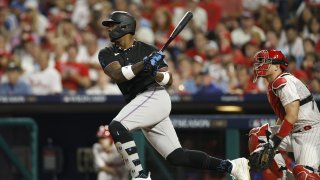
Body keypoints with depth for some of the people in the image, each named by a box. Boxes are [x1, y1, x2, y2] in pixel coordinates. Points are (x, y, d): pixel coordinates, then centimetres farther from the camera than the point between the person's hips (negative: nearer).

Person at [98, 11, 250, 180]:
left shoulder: (147, 50, 3)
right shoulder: (107, 53, 12)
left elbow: (169, 80, 2)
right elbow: (117, 75, -8)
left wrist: (157, 74, -20)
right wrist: (143, 64, -21)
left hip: (155, 96, -5)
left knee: (116, 127, -26)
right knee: (177, 157, 1)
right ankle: (232, 166, 7)